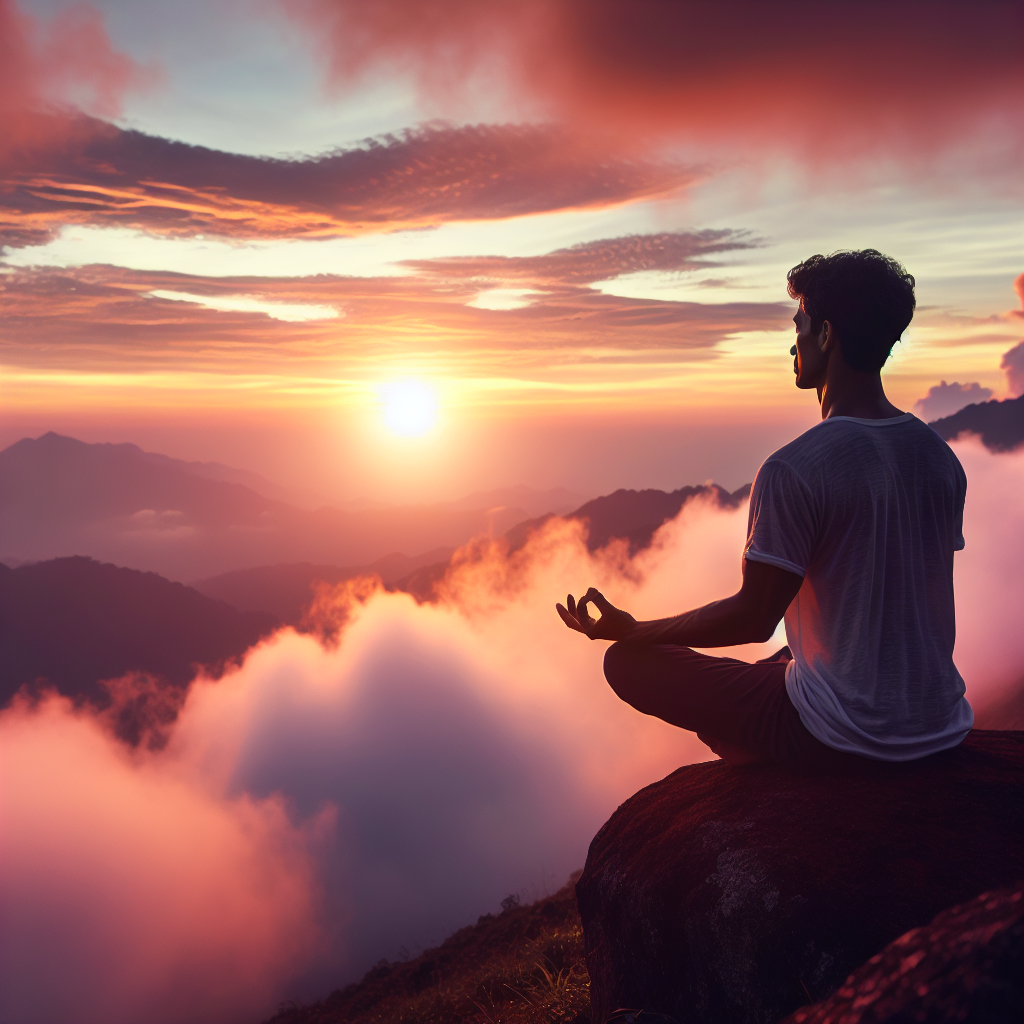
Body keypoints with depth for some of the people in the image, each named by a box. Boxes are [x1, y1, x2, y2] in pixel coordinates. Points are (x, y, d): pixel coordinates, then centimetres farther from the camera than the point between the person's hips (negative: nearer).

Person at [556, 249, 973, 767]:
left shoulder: (793, 470, -22)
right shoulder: (942, 457, 1)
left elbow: (753, 618, -17)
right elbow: (893, 595, 11)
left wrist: (631, 630, -4)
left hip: (842, 738, -8)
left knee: (627, 662, 3)